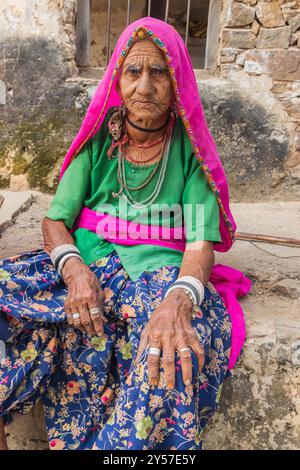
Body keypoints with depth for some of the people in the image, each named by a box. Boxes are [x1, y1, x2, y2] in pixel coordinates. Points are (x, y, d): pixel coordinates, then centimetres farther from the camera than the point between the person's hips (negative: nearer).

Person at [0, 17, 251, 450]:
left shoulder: (190, 149, 0)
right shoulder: (99, 141, 6)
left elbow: (202, 241, -9)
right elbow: (55, 222, 3)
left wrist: (179, 300, -30)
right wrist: (74, 270, -20)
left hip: (163, 276, -2)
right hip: (88, 265, 3)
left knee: (171, 353, -36)